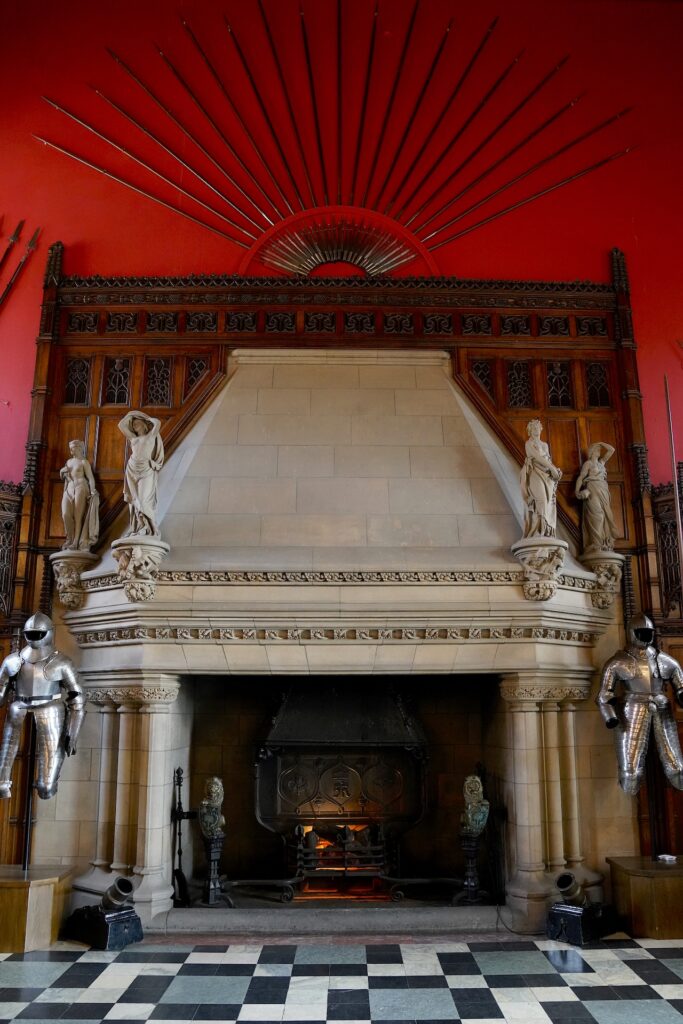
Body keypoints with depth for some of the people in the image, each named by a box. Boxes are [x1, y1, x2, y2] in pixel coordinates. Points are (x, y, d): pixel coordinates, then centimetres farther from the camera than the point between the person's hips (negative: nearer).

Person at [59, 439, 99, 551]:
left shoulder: (84, 462, 4)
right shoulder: (68, 461, 22)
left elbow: (90, 477, -4)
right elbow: (66, 478, 30)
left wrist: (93, 491, -16)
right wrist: (62, 472, 8)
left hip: (80, 487, -5)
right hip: (69, 489, 5)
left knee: (78, 516, -9)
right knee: (66, 514, -12)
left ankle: (75, 543, -9)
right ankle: (70, 539, -1)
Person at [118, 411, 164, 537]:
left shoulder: (151, 436, 3)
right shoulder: (133, 438, 15)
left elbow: (157, 422, -12)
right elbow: (121, 425, 21)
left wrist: (146, 417, 6)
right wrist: (130, 415, 21)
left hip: (146, 472, -5)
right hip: (132, 472, 5)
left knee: (146, 501, -13)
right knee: (136, 502, 2)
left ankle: (150, 530, -13)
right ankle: (137, 529, 2)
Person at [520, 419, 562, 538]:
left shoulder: (545, 445, 25)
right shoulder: (529, 443, 4)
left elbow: (548, 460, 21)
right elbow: (538, 457, -9)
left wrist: (555, 470, 1)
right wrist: (553, 468, -13)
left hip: (547, 475, 7)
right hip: (535, 474, -7)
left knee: (548, 503, -3)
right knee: (541, 501, -24)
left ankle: (546, 536, -5)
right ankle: (537, 535, -29)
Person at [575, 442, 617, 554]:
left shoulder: (601, 462, 22)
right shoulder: (588, 463, 3)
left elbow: (611, 449, 26)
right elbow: (580, 477, -5)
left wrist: (601, 443, 21)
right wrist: (577, 491, -17)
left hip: (603, 491, 7)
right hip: (593, 491, -7)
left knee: (605, 516, 0)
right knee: (596, 515, -17)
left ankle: (604, 545, -1)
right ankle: (596, 546, -22)